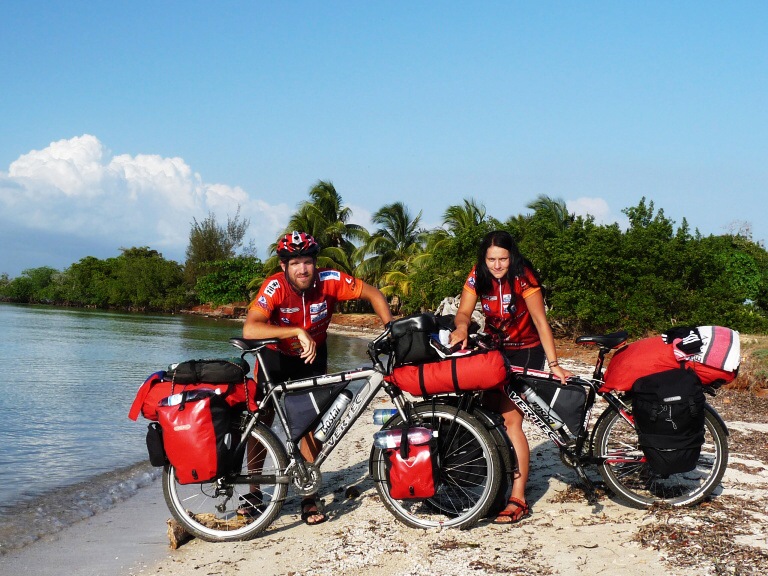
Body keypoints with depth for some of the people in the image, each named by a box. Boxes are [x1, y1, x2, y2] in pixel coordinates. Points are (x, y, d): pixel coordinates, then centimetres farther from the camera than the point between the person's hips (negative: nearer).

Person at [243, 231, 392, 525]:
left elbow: (373, 294, -14)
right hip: (276, 355, -1)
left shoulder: (329, 280, -25)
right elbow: (250, 329, -44)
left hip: (312, 356, 1)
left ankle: (309, 498, 6)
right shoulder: (275, 287, -31)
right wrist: (297, 331, -50)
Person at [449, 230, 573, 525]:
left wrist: (554, 364, -31)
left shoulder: (523, 278, -22)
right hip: (496, 348, 5)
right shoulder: (477, 277, -8)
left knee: (509, 418, -16)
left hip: (526, 351, -5)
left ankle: (518, 500, -14)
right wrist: (461, 327, -37)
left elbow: (541, 322, -25)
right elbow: (464, 312, -13)